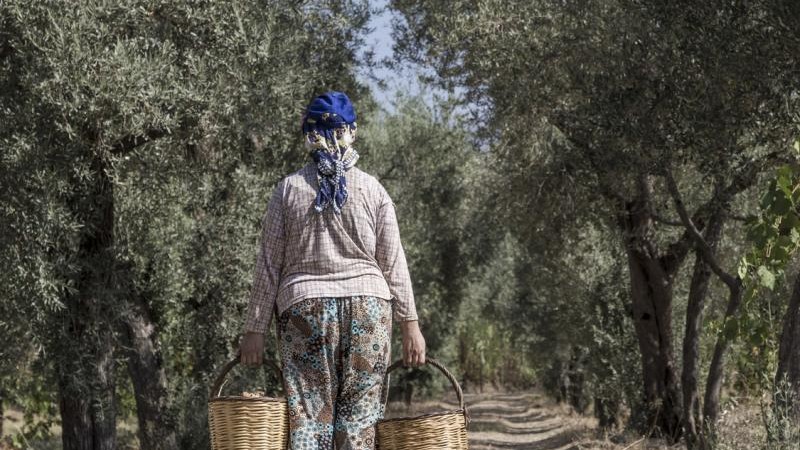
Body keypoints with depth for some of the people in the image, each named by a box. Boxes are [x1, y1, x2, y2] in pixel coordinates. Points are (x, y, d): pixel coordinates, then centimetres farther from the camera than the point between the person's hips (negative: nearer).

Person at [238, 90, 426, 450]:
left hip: (304, 308, 0)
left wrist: (255, 328, 6)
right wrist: (410, 323, 7)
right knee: (358, 417, 2)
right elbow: (393, 263, 3)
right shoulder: (372, 189, 3)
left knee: (307, 415, -1)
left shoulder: (288, 189, 3)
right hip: (368, 306, 0)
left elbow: (268, 265, 3)